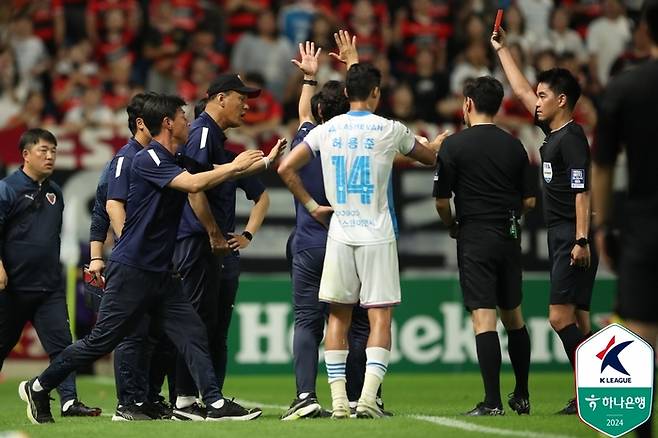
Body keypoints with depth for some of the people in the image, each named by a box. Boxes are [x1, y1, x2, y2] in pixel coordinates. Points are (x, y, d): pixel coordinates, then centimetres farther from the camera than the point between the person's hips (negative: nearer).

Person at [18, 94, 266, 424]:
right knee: (102, 341, -3)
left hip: (160, 273, 9)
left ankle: (215, 404, -7)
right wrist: (235, 167, -15)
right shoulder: (147, 160, -14)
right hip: (130, 270, -9)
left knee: (192, 332, -3)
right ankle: (38, 388, 11)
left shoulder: (175, 163, 14)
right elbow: (194, 184, -25)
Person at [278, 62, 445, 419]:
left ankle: (338, 401, 4)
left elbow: (286, 168, 2)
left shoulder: (326, 131, 3)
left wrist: (311, 206, 11)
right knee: (380, 316, -1)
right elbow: (430, 157, 15)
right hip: (377, 236, -2)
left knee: (338, 316, 9)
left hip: (339, 235, 3)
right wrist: (440, 142, 38)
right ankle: (368, 396, -13)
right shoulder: (390, 130, -2)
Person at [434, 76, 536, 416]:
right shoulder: (514, 146, 5)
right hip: (509, 238, 5)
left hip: (475, 238, -5)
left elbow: (441, 200, -6)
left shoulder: (454, 144, -7)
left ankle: (493, 401, -13)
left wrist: (451, 223, 13)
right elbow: (529, 201, 7)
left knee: (483, 317, -8)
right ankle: (522, 396, 22)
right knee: (513, 316, 15)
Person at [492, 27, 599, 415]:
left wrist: (581, 240, -24)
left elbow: (582, 191, -18)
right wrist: (502, 50, 31)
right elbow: (522, 91, 27)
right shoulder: (552, 131, 14)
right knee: (576, 320, 6)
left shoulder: (572, 138, -11)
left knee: (561, 317, -15)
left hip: (574, 239, -9)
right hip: (562, 238, 9)